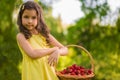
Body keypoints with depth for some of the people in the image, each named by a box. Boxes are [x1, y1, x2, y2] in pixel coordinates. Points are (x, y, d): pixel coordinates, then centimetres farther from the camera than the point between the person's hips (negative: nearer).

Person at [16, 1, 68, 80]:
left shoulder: (45, 34, 7)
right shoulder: (21, 36, -4)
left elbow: (65, 50, 9)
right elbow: (32, 54, -18)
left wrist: (57, 52, -13)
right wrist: (54, 49, -8)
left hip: (49, 73, 4)